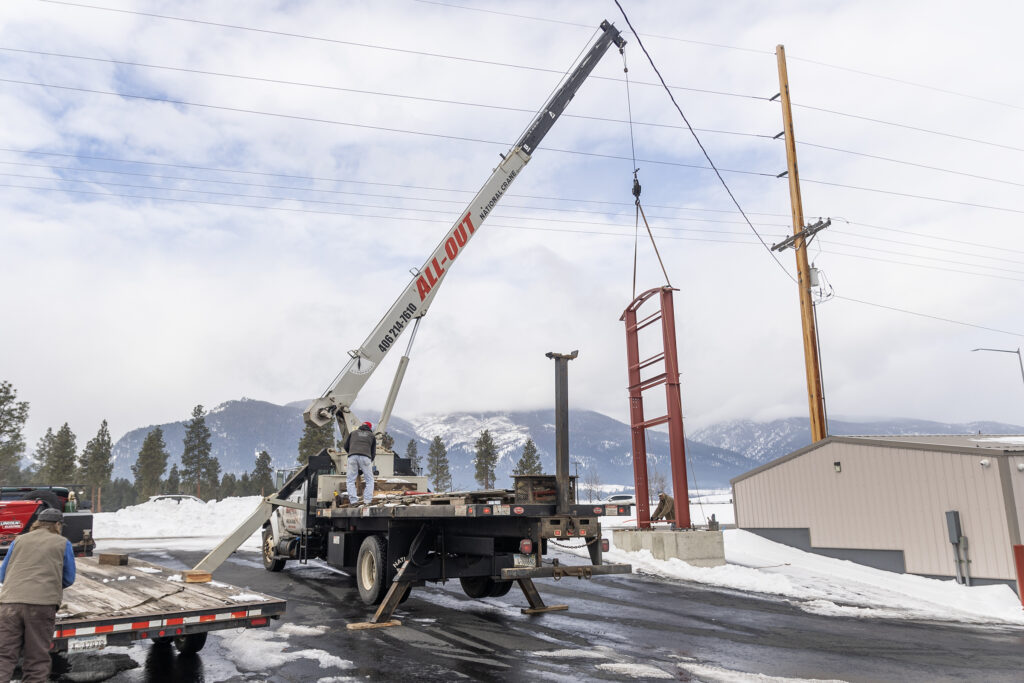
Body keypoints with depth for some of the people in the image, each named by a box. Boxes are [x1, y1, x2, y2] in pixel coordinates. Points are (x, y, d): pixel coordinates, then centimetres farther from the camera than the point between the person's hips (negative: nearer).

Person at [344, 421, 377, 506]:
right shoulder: (372, 436, 26)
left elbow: (346, 446, 26)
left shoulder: (353, 433, 29)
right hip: (365, 457, -1)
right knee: (369, 480, 9)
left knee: (351, 480, 8)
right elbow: (373, 452, 22)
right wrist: (370, 463, 32)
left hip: (352, 457, 1)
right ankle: (367, 500, -3)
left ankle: (353, 500, -6)